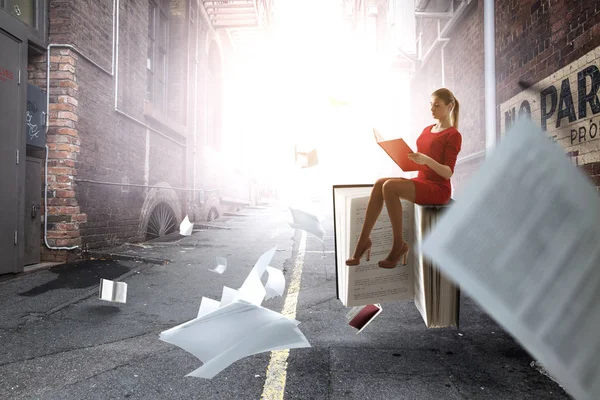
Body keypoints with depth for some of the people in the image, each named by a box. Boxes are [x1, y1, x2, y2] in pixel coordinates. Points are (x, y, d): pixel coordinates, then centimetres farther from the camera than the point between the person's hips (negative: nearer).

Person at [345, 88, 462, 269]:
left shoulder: (453, 135, -7)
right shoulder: (427, 130, 17)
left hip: (439, 189, -7)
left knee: (389, 186, -30)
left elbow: (448, 173, -14)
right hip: (422, 182, 7)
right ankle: (364, 240, -20)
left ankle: (399, 244, -17)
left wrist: (426, 160, -30)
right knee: (379, 183, -18)